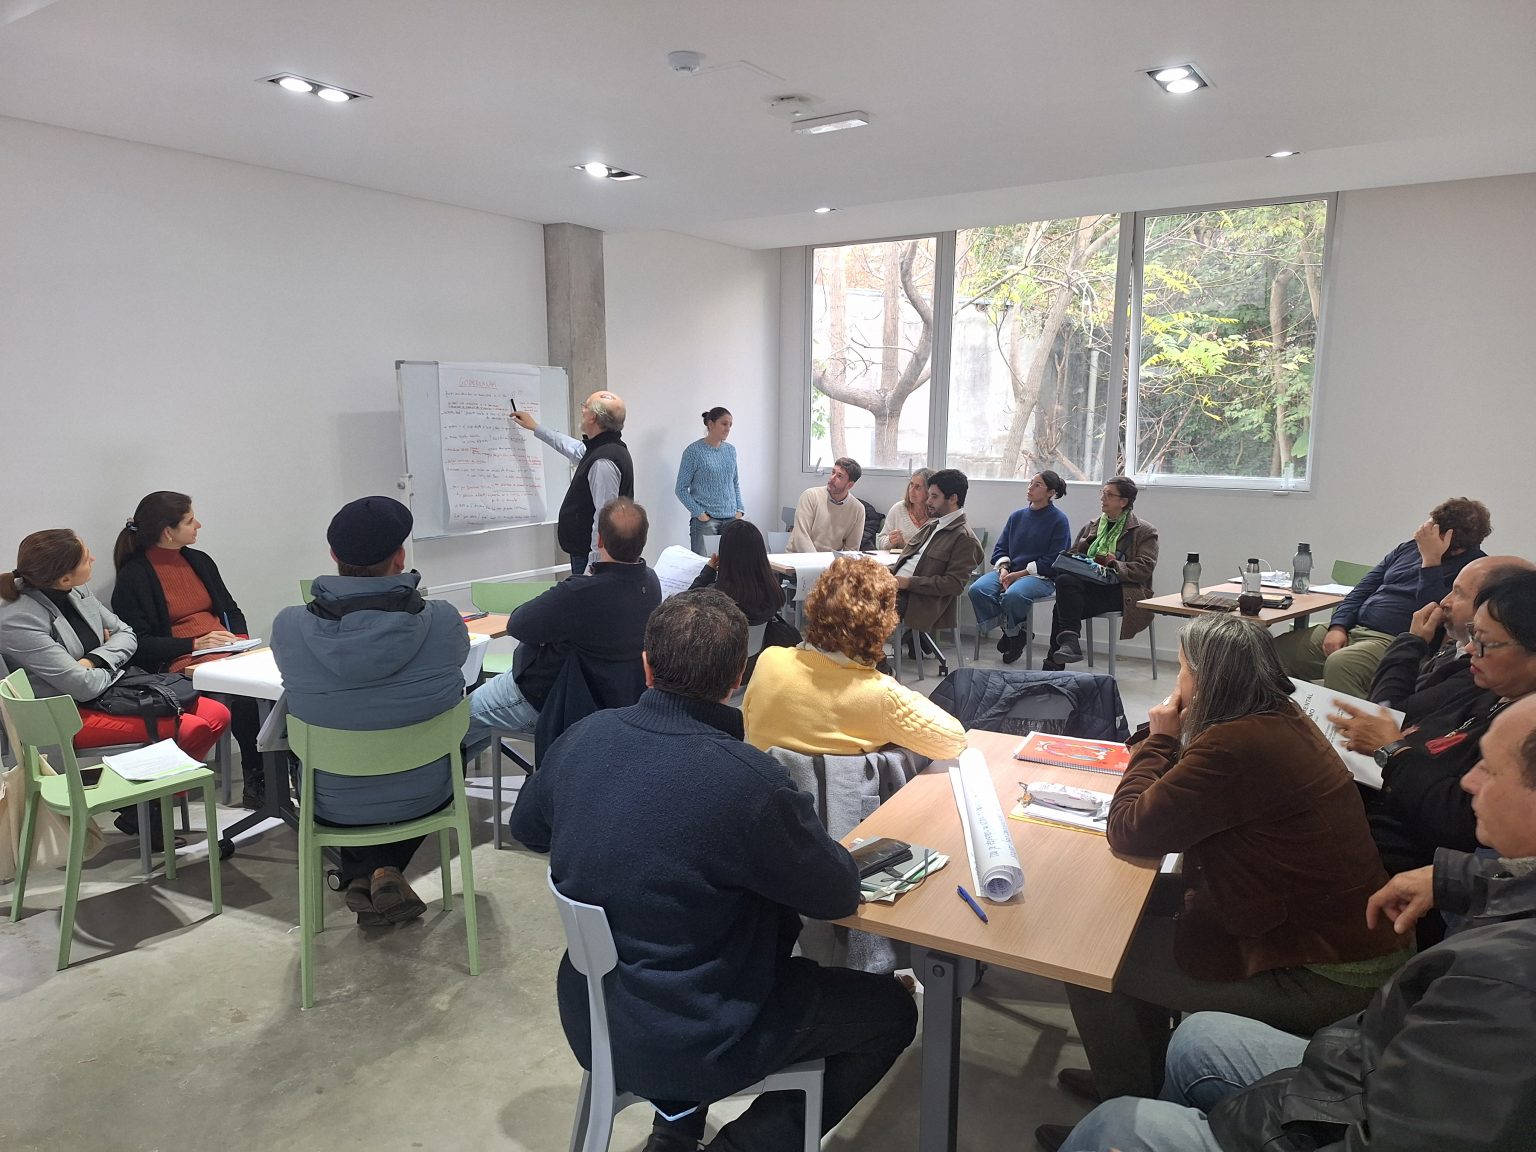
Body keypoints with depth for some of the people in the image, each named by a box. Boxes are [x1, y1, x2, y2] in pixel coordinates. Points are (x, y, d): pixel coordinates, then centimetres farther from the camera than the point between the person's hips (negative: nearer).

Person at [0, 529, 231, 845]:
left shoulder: (77, 591, 2)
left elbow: (126, 634, 9)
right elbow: (84, 687, -23)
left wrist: (95, 661, -11)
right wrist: (113, 662, -3)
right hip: (74, 715, -8)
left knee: (217, 715, -7)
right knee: (192, 729, -23)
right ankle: (140, 814, -1)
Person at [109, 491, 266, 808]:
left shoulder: (199, 561, 19)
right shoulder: (133, 577, 0)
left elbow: (231, 609, 24)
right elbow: (139, 644, -5)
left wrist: (241, 639, 3)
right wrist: (195, 644, -15)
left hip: (226, 652, 6)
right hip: (179, 664, -6)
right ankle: (255, 780, -21)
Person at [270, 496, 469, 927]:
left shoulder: (288, 626, -20)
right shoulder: (443, 620, -22)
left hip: (334, 807, 1)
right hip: (424, 797, -1)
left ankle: (361, 878, 27)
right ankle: (387, 871, 20)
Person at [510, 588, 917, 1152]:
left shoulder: (582, 737, -10)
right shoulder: (746, 780, -29)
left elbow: (526, 826, 10)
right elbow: (838, 894, -14)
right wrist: (810, 843, 5)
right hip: (688, 1046, -6)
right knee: (890, 1009, 12)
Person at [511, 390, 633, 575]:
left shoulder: (603, 462, -23)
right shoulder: (599, 448, 10)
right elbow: (573, 448, 33)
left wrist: (593, 565, -26)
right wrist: (536, 428, 43)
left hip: (591, 557, -10)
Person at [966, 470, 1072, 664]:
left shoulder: (1058, 519, 0)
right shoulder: (1017, 516, 17)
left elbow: (1054, 559, -8)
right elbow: (1000, 548, 17)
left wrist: (1021, 573, -14)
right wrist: (1003, 569, -6)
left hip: (1041, 576, -5)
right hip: (1008, 571, 5)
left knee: (1013, 595, -38)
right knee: (977, 590, -24)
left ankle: (1012, 633, -4)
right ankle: (1012, 631, -3)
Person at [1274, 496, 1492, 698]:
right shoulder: (1409, 548, 18)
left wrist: (1431, 560, -15)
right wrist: (1338, 627, 3)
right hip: (1352, 629, 7)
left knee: (1339, 664, -38)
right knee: (1279, 648, -8)